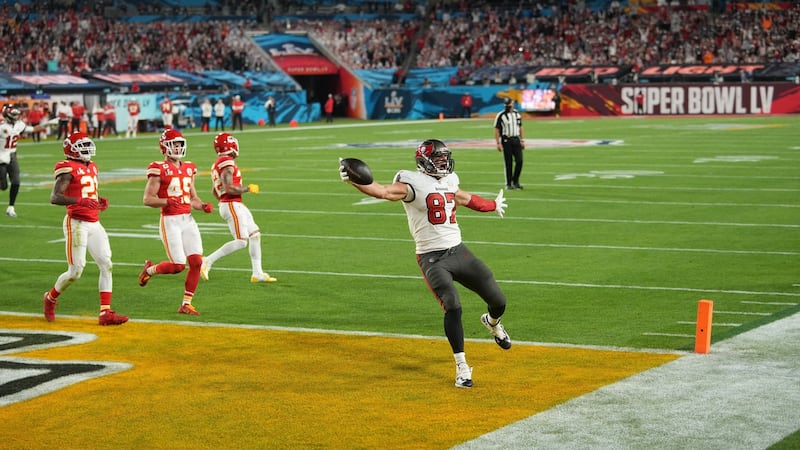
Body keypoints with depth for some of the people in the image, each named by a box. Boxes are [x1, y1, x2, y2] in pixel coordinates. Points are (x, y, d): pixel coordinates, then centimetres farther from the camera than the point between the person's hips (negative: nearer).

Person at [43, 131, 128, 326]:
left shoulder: (92, 167, 15)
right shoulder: (68, 169, -10)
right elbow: (54, 197, -21)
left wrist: (99, 200, 7)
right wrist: (80, 201, -33)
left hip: (94, 224, 8)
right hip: (76, 223, -8)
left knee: (106, 265, -2)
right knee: (75, 271, -5)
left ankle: (105, 313, -2)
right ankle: (51, 298, 23)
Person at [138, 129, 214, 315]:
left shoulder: (189, 168, 13)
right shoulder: (159, 169, -7)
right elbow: (147, 199, -10)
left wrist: (203, 206, -1)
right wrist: (168, 202, -25)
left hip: (188, 220, 6)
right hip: (170, 221, -6)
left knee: (196, 262, -4)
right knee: (178, 265, -9)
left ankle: (186, 304, 6)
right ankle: (150, 269, 22)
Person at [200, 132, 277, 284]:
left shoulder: (217, 164, 16)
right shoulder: (227, 163, -15)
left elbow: (214, 191, 22)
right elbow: (229, 188, -23)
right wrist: (248, 188, -11)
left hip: (237, 205, 10)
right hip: (232, 205, -10)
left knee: (255, 235, 11)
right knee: (241, 241, -11)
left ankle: (257, 273, 11)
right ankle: (208, 261, -7)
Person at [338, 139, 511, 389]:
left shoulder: (449, 180, 10)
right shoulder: (413, 183, -11)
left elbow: (465, 198, 31)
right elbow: (383, 191, -26)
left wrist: (493, 205, 48)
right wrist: (353, 180, -44)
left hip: (459, 251, 6)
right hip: (432, 258, -6)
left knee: (498, 302, 6)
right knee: (453, 307, -23)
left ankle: (492, 322, 44)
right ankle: (461, 366, -7)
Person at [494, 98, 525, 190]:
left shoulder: (517, 114, 11)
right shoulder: (500, 116, -5)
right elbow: (497, 130, -7)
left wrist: (522, 141, 13)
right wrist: (498, 143, -13)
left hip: (516, 140, 4)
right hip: (506, 140, -4)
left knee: (519, 161, -4)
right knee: (509, 163, -1)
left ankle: (515, 181, 9)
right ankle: (508, 184, 7)